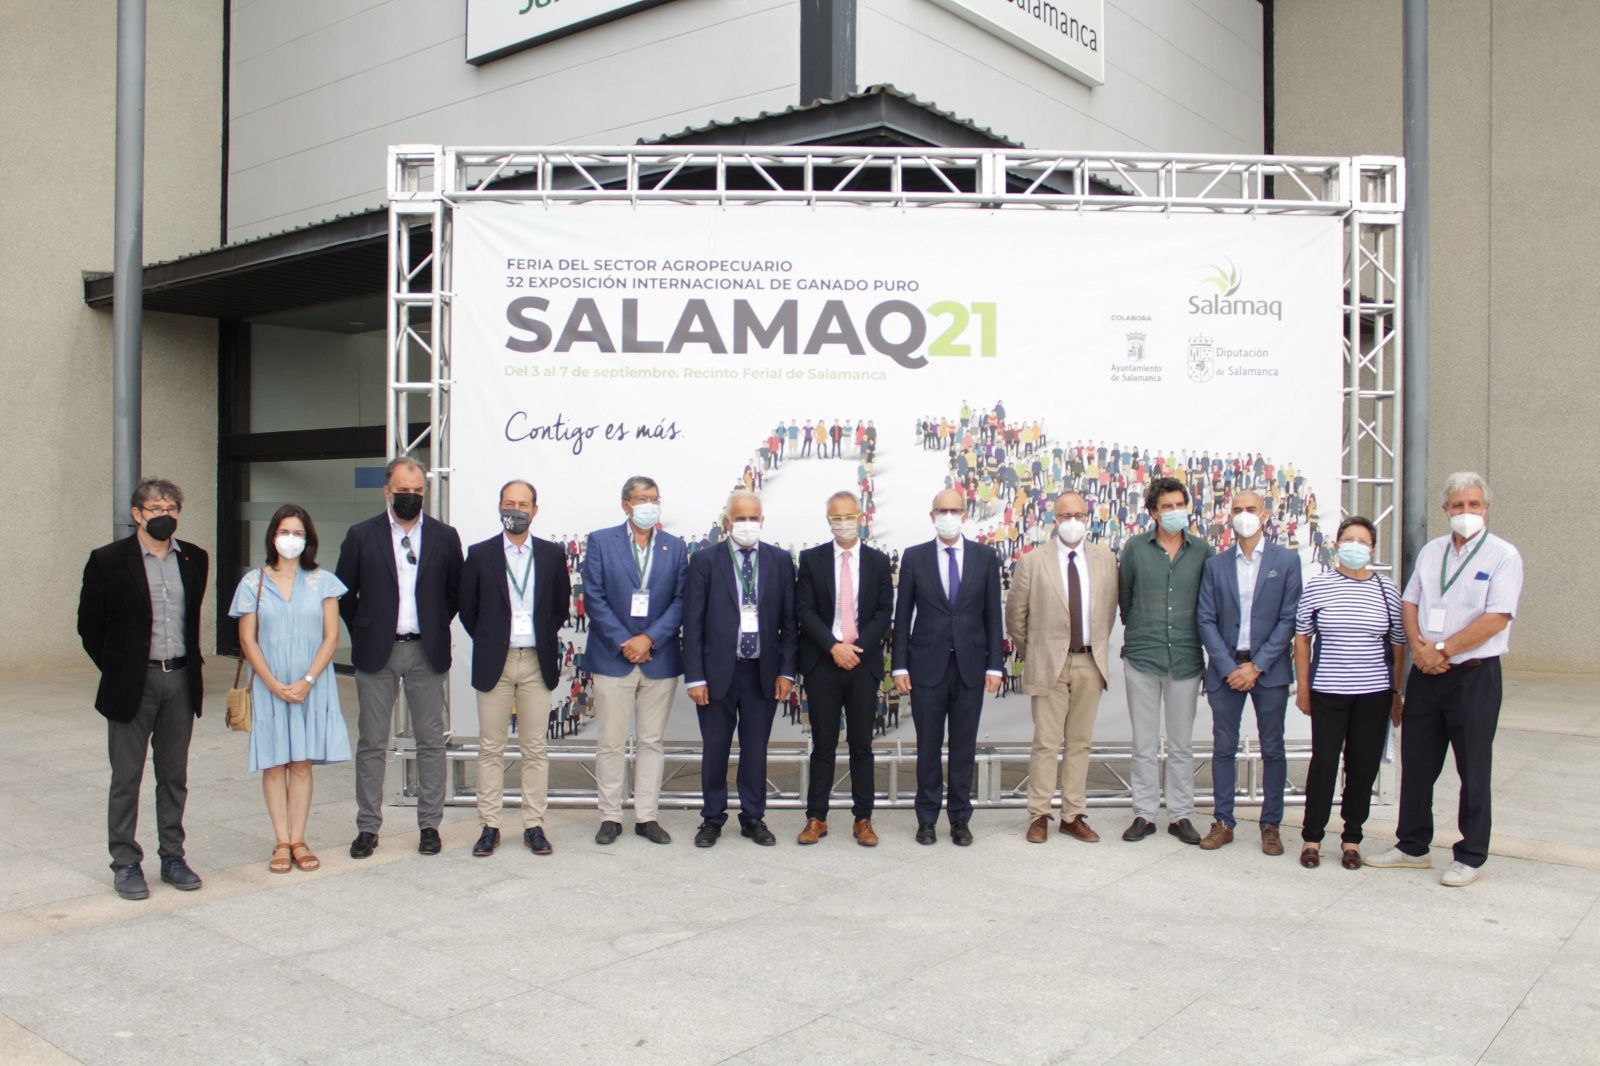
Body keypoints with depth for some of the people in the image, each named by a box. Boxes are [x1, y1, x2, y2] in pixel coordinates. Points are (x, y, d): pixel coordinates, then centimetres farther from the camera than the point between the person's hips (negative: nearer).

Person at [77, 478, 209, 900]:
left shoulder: (195, 559, 6)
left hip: (181, 680, 4)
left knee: (175, 776, 11)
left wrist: (190, 665, 11)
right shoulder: (108, 561, -6)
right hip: (133, 684, -3)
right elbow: (89, 624, 1)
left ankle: (172, 856, 21)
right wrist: (116, 669, 1)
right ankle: (125, 864, 14)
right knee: (126, 778, 5)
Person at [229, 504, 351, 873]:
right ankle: (281, 842, 9)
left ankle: (298, 840, 9)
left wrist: (307, 681, -11)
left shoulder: (322, 582, 3)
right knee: (274, 764, 3)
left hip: (312, 686, 0)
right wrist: (274, 684, -9)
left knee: (302, 764, 3)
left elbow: (331, 637, 0)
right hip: (269, 687, 0)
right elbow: (248, 640, 1)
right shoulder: (254, 583, 3)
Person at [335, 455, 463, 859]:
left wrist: (438, 627, 4)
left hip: (427, 652, 1)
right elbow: (343, 593, 7)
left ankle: (430, 825, 14)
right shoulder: (361, 536, 1)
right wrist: (364, 631, 4)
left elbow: (456, 591, 12)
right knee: (371, 744, 5)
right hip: (377, 652, -1)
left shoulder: (445, 536, 4)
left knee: (431, 741, 5)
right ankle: (368, 827, 14)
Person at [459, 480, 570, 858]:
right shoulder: (480, 554, 3)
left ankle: (534, 826, 11)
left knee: (535, 748, 4)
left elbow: (562, 604, 13)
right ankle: (490, 827, 11)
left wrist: (546, 637, 6)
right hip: (494, 663, -1)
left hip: (537, 662, 1)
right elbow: (467, 608, 9)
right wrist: (488, 642, 6)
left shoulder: (552, 554, 5)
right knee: (491, 748, 3)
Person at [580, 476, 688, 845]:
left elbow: (680, 600, 2)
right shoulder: (601, 541, 3)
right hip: (612, 657, -2)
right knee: (610, 742, 2)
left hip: (659, 658, 2)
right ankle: (610, 817, 12)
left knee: (651, 741, 7)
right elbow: (593, 597, -3)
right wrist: (623, 642, -11)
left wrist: (649, 639, -11)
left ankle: (646, 816, 15)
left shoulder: (675, 547, 8)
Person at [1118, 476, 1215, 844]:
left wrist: (1191, 635, 10)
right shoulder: (1135, 547, 0)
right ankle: (1144, 814, 15)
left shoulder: (1202, 551, 1)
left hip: (1185, 658, 1)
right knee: (1144, 744, 6)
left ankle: (1180, 815, 19)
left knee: (1181, 744, 9)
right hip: (1142, 657, 0)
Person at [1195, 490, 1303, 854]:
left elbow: (1289, 619, -4)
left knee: (1273, 750, 5)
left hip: (1269, 670, -1)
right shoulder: (1215, 565, 7)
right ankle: (1223, 822, 14)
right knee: (1223, 749, 6)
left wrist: (1257, 666, -10)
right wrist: (1229, 667, -8)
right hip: (1225, 668, 2)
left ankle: (1271, 825, 15)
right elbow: (1206, 620, 3)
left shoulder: (1286, 560, 1)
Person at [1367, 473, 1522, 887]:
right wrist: (1419, 647, -7)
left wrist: (1442, 649, -14)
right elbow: (1409, 603, 10)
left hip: (1474, 674, -5)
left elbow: (1496, 619, -15)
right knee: (1417, 763, 11)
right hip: (1425, 673, 5)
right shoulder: (1431, 551, 11)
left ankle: (1471, 857, 16)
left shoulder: (1503, 555, -7)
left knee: (1473, 770, 4)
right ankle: (1412, 846, 24)